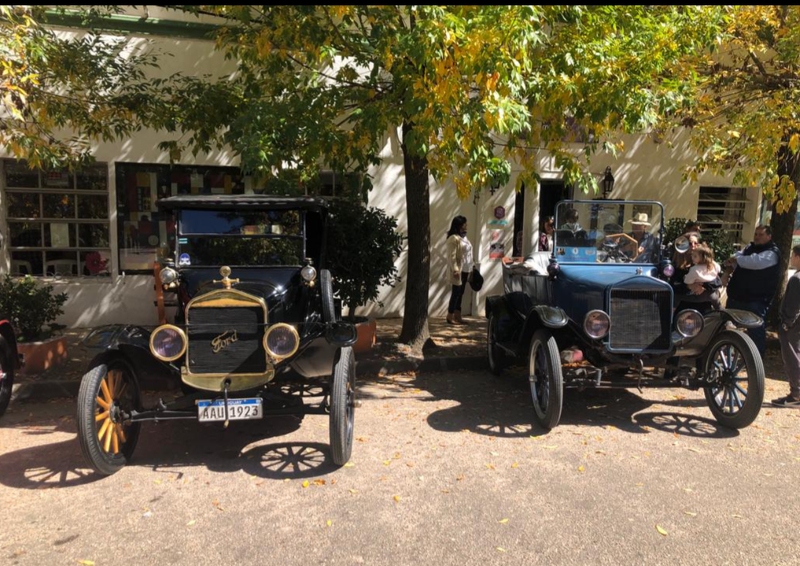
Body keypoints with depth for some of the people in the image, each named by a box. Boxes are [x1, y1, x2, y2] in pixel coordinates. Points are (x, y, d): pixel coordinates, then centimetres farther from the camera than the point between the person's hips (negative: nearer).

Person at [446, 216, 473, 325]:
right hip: (458, 270, -9)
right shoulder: (454, 238, -14)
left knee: (461, 293, 11)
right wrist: (455, 269, -24)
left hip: (465, 270, 9)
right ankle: (450, 317, 2)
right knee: (456, 292, -5)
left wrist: (470, 269, 17)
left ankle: (457, 316, 17)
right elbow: (452, 256, -19)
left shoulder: (464, 237, 16)